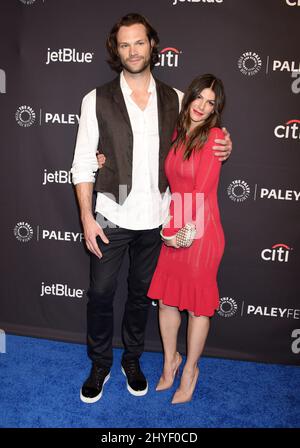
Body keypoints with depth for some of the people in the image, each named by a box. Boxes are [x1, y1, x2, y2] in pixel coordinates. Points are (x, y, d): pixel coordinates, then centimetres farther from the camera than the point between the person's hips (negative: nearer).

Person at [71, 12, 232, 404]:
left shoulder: (174, 100, 2)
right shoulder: (98, 100, -6)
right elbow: (83, 164, -4)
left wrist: (221, 148, -6)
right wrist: (87, 218, -9)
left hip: (155, 218, 2)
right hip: (112, 217, -2)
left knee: (141, 293, 17)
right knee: (101, 293, 9)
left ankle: (132, 358, 39)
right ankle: (100, 364, 33)